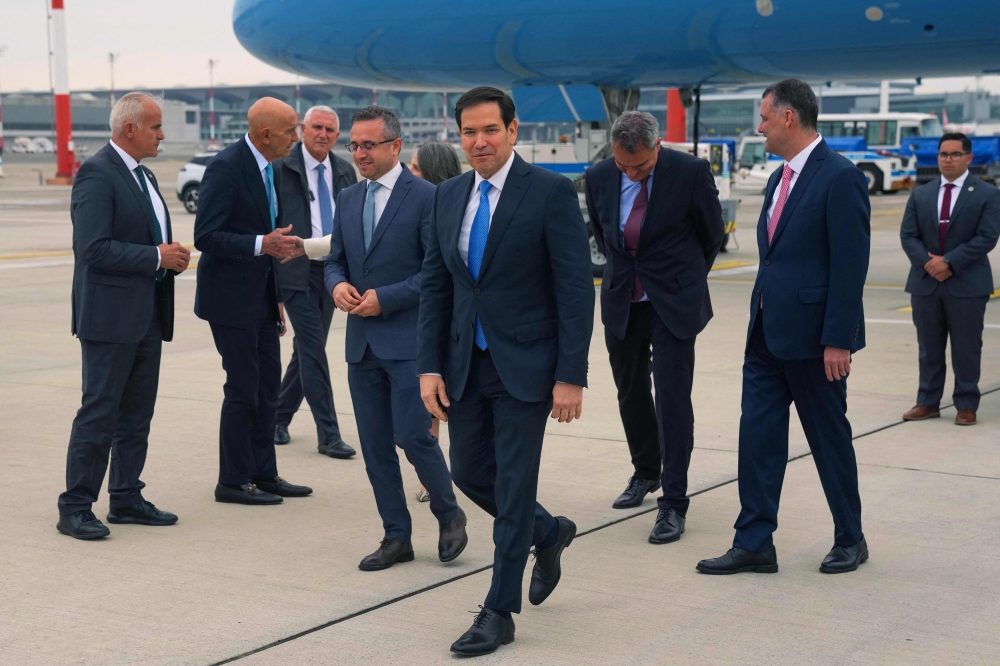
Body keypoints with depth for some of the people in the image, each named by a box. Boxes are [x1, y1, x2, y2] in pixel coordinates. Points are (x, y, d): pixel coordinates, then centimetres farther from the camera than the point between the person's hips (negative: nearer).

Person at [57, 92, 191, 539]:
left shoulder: (142, 176, 17)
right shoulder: (97, 175, -13)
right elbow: (93, 248, -21)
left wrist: (172, 255, 3)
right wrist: (157, 256, -19)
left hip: (148, 315, 9)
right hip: (110, 316, -9)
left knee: (136, 415, 13)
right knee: (99, 414, -5)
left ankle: (127, 499, 22)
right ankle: (75, 508, 2)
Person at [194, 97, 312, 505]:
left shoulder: (269, 171, 10)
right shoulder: (226, 168, -17)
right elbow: (206, 236, -21)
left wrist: (275, 300, 18)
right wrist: (262, 244, -29)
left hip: (261, 297, 9)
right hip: (231, 298, -9)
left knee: (267, 386, 12)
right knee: (243, 389, -2)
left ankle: (263, 474, 22)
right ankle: (233, 481, 10)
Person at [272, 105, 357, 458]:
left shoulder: (345, 172, 11)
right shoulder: (281, 168, -5)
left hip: (331, 270, 6)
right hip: (297, 270, -6)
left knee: (307, 348, 12)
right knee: (313, 349, -7)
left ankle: (279, 416, 28)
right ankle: (328, 434, -4)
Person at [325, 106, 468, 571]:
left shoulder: (425, 197, -8)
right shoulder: (348, 200, 13)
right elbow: (335, 260, 18)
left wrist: (386, 298, -17)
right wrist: (337, 285, -5)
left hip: (409, 340, -6)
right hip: (362, 341, 7)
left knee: (413, 436, -8)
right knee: (375, 445, 8)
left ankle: (449, 516, 17)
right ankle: (396, 537, 18)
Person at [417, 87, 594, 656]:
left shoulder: (551, 192, -11)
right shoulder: (449, 196, 7)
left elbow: (576, 289, -12)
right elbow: (435, 287, 9)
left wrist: (571, 376, -16)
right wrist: (430, 367, 1)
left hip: (524, 365, -6)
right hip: (464, 365, 6)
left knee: (513, 486, 0)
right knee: (470, 475, 14)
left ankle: (499, 612, 12)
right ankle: (548, 533, 41)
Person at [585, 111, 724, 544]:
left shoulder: (691, 172, -15)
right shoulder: (598, 177, -5)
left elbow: (712, 234, 1)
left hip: (673, 303, -4)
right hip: (621, 302, 4)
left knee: (672, 398, -8)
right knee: (630, 393, 15)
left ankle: (673, 503, -3)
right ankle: (646, 472, 38)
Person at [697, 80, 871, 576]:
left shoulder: (839, 177, -14)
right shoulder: (781, 178, 13)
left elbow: (850, 264, -18)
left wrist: (838, 340, -20)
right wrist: (761, 320, 17)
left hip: (811, 335, -8)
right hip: (768, 331, 8)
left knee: (829, 437, 6)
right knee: (758, 434, 5)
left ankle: (850, 539, 22)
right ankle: (754, 544, 10)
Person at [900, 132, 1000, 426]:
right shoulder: (920, 194, 10)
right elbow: (908, 235, 4)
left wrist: (949, 262, -17)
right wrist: (927, 263, -14)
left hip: (967, 284, -3)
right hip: (925, 282, 3)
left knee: (966, 349, 2)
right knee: (929, 348, 9)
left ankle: (966, 405, 11)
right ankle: (927, 402, 17)